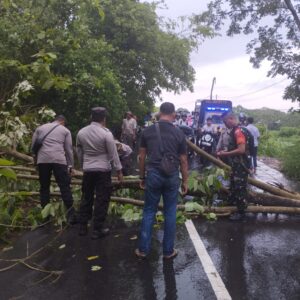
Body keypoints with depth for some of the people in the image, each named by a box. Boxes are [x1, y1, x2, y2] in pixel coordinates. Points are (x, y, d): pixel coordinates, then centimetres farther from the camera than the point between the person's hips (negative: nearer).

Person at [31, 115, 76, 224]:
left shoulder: (40, 128, 20)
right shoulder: (65, 130, 14)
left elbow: (33, 146, 18)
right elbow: (69, 149, 11)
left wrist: (37, 159, 31)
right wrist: (70, 165, 16)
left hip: (43, 160, 2)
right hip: (59, 160, -2)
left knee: (44, 187, 11)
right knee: (65, 187, -2)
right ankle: (71, 214, -6)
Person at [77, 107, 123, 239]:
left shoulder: (81, 132, 1)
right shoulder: (106, 133, -14)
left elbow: (79, 152, 10)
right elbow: (113, 154, -10)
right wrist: (119, 170, -2)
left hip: (87, 170, 5)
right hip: (103, 170, -5)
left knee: (86, 198, 16)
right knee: (101, 199, 3)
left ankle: (83, 227, 23)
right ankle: (97, 230, 8)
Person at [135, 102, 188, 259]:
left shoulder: (147, 131, 2)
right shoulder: (179, 133, -1)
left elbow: (142, 157, 5)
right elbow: (183, 160, 2)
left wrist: (142, 177, 15)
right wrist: (185, 181, 11)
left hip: (153, 174, 1)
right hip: (172, 176, 0)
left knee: (149, 212, 11)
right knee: (170, 213, 10)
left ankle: (143, 249, 17)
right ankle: (168, 250, 19)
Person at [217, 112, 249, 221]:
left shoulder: (238, 131, -20)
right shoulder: (234, 131, 11)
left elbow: (241, 150, -27)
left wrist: (226, 154, -20)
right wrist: (225, 152, 8)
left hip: (241, 166, -10)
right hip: (236, 165, 10)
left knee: (240, 189, -1)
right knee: (234, 187, 20)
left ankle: (241, 212, 9)